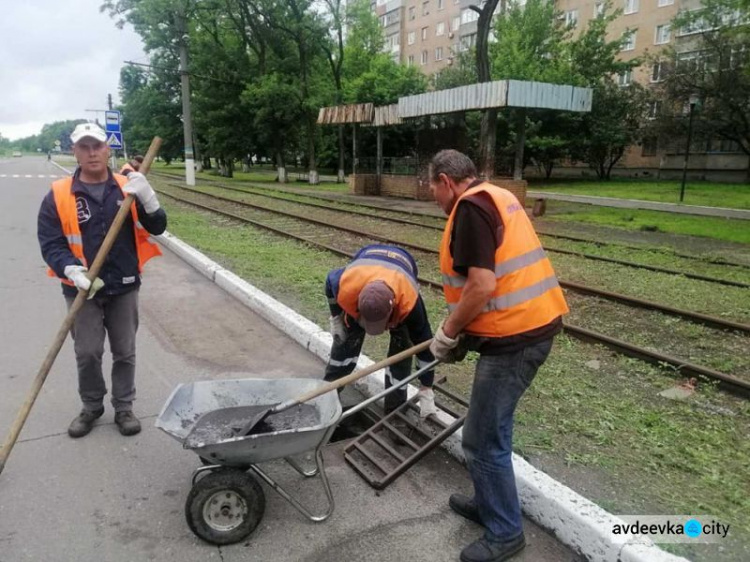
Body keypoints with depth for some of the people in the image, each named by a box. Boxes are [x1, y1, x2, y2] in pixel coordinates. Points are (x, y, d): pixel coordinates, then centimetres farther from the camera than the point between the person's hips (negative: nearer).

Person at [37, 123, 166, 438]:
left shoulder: (127, 188, -1)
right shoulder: (58, 196, -6)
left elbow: (157, 228, -5)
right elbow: (49, 243, -7)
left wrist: (147, 198, -25)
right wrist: (72, 270, -26)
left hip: (124, 287, 1)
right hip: (82, 291, -1)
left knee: (125, 352, 11)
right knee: (87, 354, 9)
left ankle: (124, 409, 27)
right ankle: (92, 407, 32)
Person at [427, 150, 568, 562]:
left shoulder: (470, 206, -15)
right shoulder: (496, 197, 16)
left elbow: (482, 285, -23)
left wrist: (447, 333, -9)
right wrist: (461, 329, 17)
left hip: (514, 336, -10)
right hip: (533, 324, 10)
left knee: (483, 440, 4)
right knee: (491, 428, 23)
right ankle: (490, 504, 40)